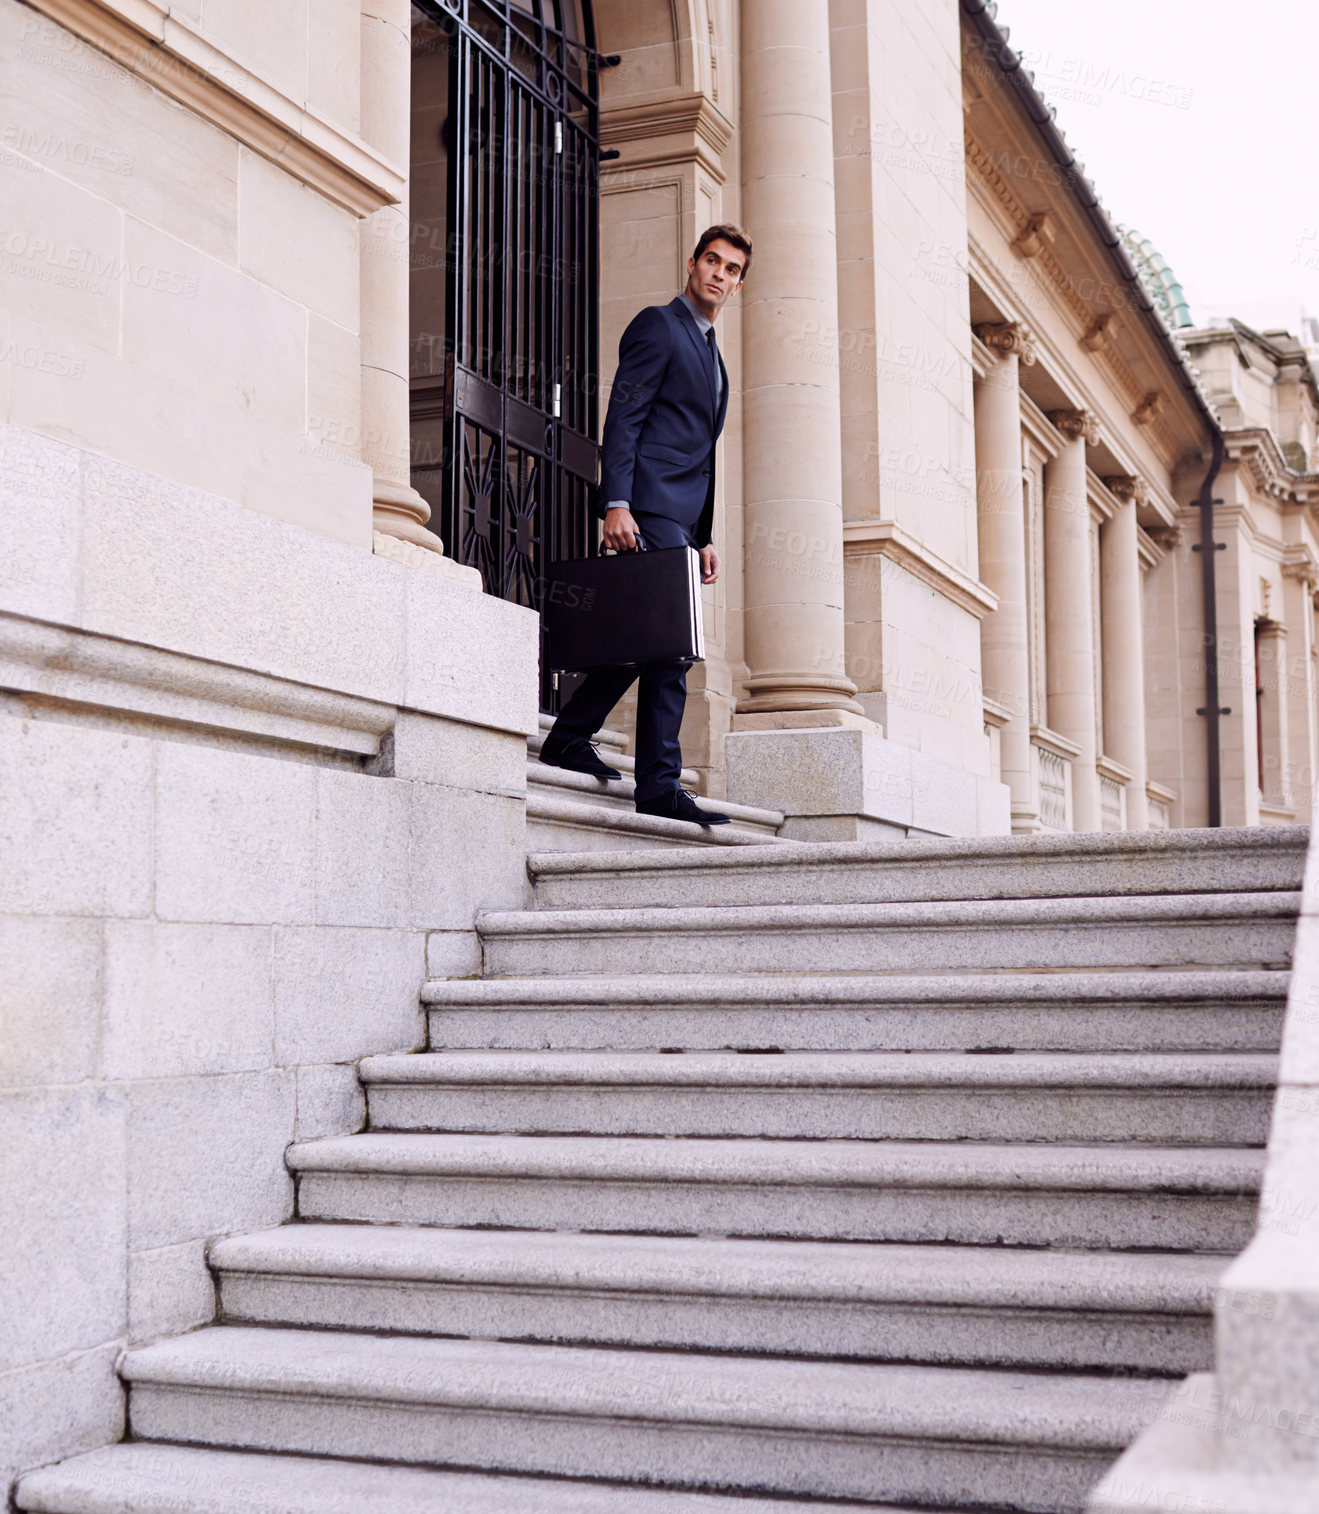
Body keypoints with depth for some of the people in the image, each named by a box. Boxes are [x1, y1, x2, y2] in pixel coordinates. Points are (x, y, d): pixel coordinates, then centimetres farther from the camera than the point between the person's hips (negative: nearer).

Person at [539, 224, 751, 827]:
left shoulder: (711, 352, 26)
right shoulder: (658, 325, 1)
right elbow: (622, 417, -9)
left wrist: (705, 538, 18)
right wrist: (616, 503, -19)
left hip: (681, 517, 9)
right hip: (650, 506, -9)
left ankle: (571, 736, 18)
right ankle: (659, 785, -12)